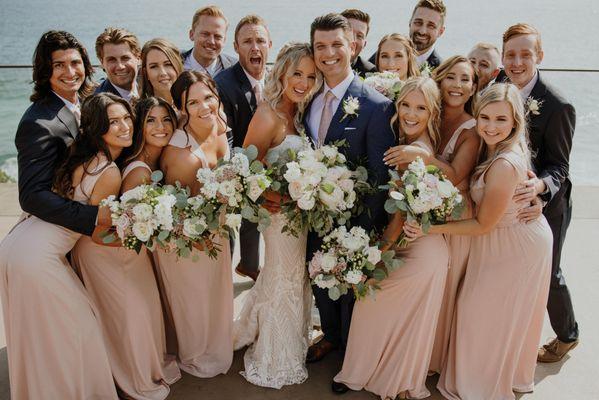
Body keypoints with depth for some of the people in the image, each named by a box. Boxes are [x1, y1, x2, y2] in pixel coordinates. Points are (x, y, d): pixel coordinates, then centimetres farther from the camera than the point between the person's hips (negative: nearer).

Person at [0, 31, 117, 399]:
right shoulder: (40, 122, -17)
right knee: (70, 330, 3)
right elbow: (32, 196, -20)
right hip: (35, 253, -8)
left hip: (55, 245, 8)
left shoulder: (83, 106, 8)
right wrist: (94, 216, -21)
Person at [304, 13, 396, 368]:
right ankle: (331, 336, 51)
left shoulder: (377, 106, -20)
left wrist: (366, 231, -19)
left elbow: (380, 177, -19)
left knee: (351, 286, 16)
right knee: (321, 280, 24)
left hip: (352, 219, -5)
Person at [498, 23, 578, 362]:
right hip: (509, 200, 5)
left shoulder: (558, 106, -24)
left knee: (546, 273, 10)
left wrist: (540, 185, -40)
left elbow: (559, 166, -20)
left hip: (546, 204, -5)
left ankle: (568, 335, 38)